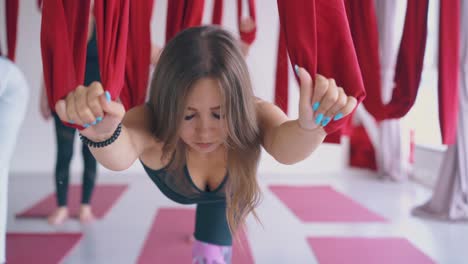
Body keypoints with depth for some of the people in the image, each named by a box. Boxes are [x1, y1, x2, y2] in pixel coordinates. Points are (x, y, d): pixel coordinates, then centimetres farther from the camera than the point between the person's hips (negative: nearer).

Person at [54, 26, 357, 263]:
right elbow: (120, 154, -65)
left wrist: (310, 125, -84)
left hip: (224, 193, 1)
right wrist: (103, 132, -88)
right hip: (175, 185, 0)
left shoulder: (253, 116, -40)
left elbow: (285, 146, -62)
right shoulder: (153, 124, -42)